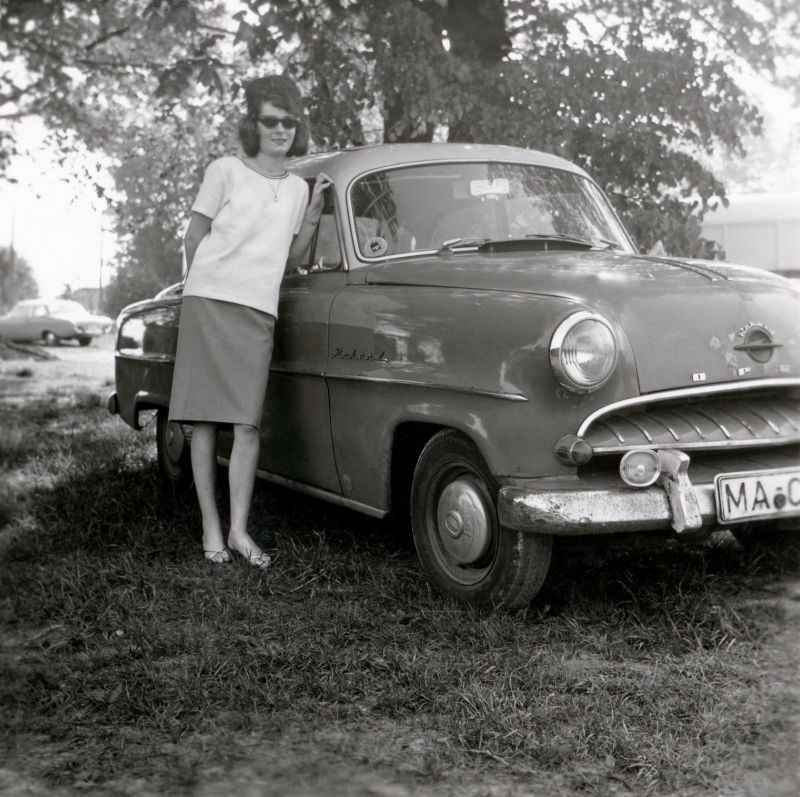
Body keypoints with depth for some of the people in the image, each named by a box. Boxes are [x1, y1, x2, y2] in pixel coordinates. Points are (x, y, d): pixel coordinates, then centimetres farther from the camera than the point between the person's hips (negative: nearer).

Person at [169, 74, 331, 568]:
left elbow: (294, 254, 16)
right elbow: (195, 237, 8)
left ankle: (239, 529, -5)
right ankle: (211, 528, 2)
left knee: (248, 422, -7)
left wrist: (315, 210, 4)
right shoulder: (226, 172, 4)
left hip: (259, 310, 3)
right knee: (205, 420, -3)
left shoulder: (297, 188, 15)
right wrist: (206, 287, 9)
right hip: (209, 301, -3)